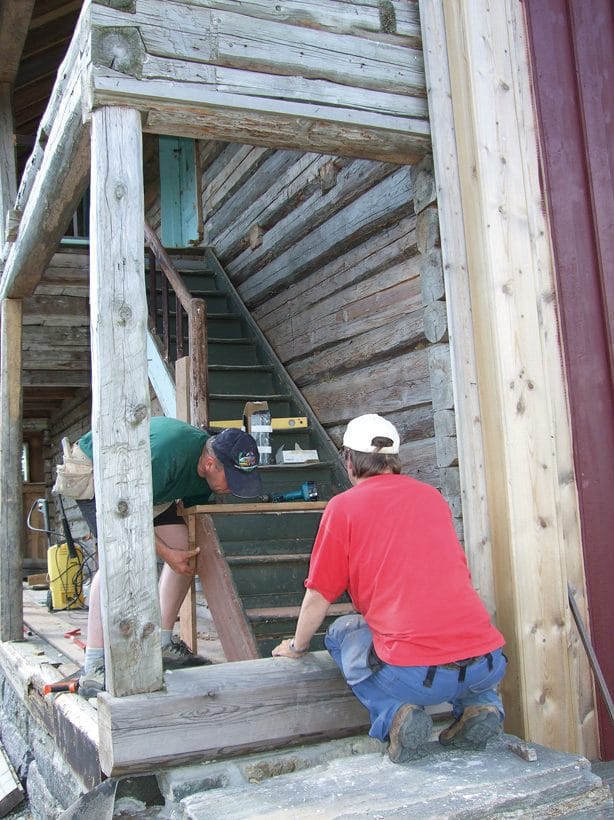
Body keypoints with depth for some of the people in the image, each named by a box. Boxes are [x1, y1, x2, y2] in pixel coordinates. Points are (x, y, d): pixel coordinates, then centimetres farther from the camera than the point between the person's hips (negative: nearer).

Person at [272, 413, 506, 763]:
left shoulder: (343, 507, 2)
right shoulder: (432, 495, 15)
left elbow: (319, 596, 8)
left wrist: (296, 646, 28)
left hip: (414, 674, -4)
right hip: (488, 665, 5)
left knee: (342, 632, 24)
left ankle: (393, 714, 2)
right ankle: (480, 703, 12)